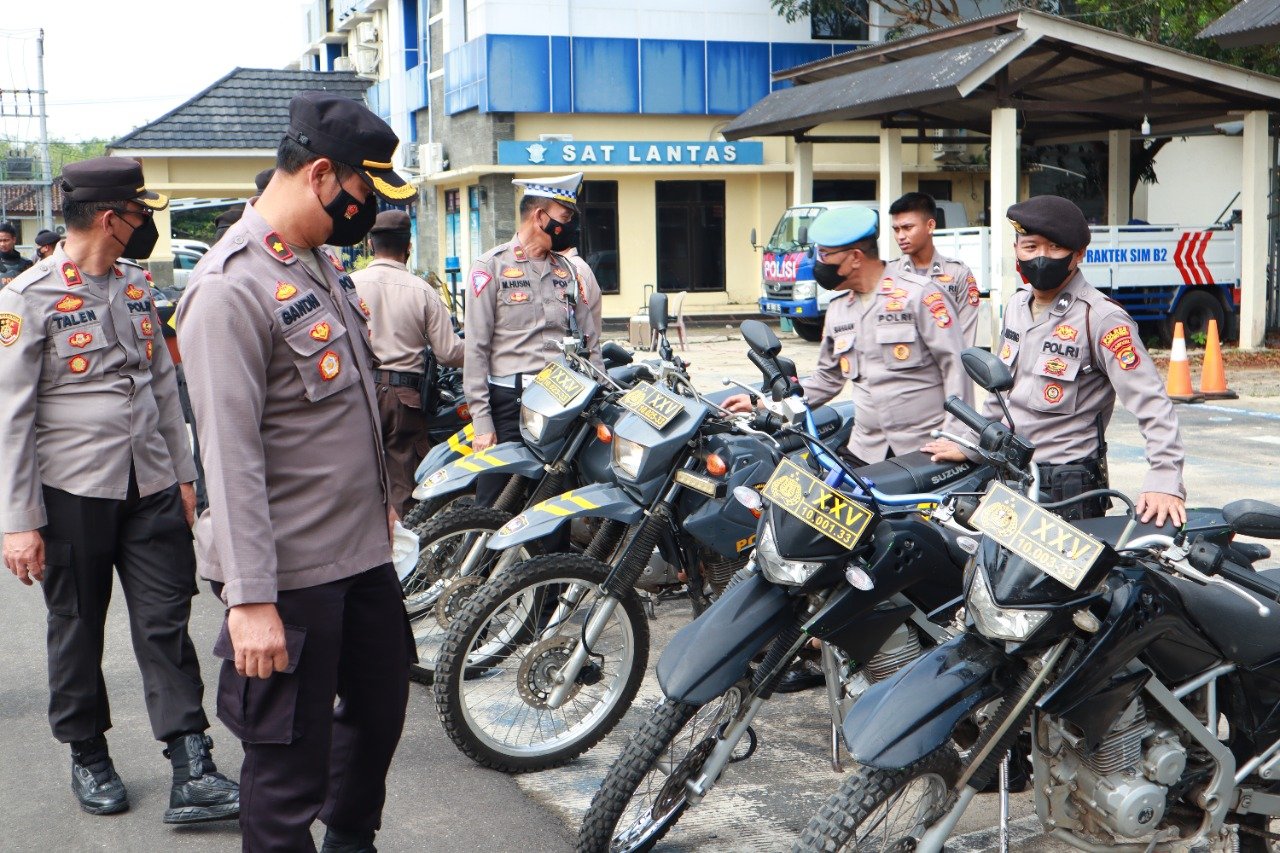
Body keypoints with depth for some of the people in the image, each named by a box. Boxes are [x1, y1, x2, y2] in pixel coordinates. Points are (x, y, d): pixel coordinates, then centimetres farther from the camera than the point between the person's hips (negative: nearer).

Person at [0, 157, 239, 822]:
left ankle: (192, 772, 2)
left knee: (167, 625, 1)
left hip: (151, 488, 5)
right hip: (72, 493, -5)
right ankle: (87, 756, 29)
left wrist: (183, 474, 15)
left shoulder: (136, 287, 10)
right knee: (77, 631, 11)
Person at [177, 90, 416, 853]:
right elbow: (229, 455, -23)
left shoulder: (322, 261, 9)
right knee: (291, 772, 3)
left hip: (365, 553, 9)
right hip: (291, 577, -9)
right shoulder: (230, 289, -20)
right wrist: (250, 600, -25)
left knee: (381, 710, 24)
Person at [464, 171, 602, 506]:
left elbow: (590, 340, 17)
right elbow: (476, 348, -6)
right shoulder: (491, 266, -2)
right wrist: (481, 422, -11)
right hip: (510, 403, -5)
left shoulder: (567, 270, 14)